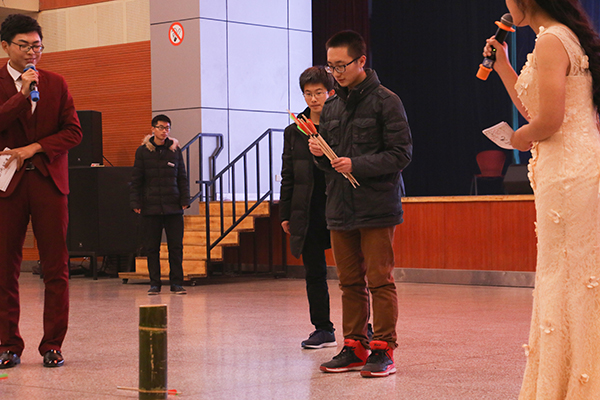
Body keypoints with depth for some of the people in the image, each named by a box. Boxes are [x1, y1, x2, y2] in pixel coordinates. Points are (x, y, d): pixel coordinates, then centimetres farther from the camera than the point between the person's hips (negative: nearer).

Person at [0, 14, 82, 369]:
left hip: (49, 181, 1)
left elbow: (74, 131, 5)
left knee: (56, 267, -1)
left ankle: (53, 344, 6)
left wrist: (35, 148, -6)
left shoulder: (56, 84, 11)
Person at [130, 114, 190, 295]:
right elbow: (136, 180, 4)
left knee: (176, 247, 0)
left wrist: (185, 200, 3)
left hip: (173, 207, 1)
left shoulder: (175, 150, 8)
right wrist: (135, 203, -3)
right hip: (150, 207, -1)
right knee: (152, 247, 2)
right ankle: (155, 284, 10)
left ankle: (176, 283, 8)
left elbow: (182, 178, 11)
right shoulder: (143, 151, 3)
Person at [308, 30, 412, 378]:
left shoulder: (385, 101, -4)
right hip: (340, 208, 6)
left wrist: (357, 165, -17)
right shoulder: (331, 107, 14)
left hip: (377, 207, -6)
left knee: (380, 281, -4)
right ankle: (355, 348, 17)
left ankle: (384, 350, 2)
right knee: (350, 283, 10)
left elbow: (402, 153, -9)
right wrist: (320, 154, -3)